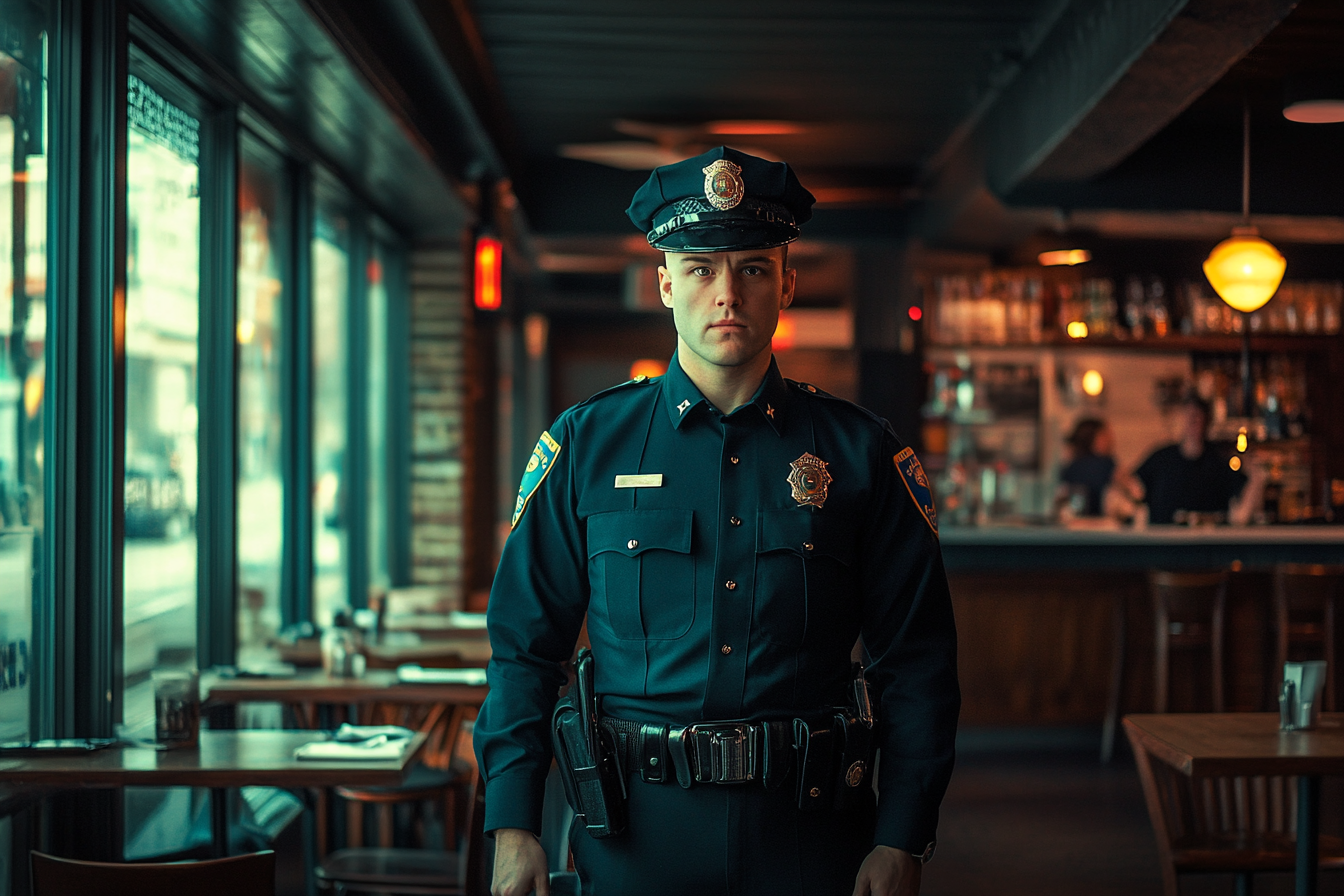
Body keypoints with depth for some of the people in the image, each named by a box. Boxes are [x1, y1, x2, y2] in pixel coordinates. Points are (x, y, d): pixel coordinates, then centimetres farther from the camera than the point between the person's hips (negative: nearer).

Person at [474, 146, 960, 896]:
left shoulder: (862, 453, 1)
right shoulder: (587, 445, 1)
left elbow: (917, 663, 2)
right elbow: (525, 646, 4)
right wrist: (514, 827, -2)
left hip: (810, 833, 0)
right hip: (636, 832, 0)